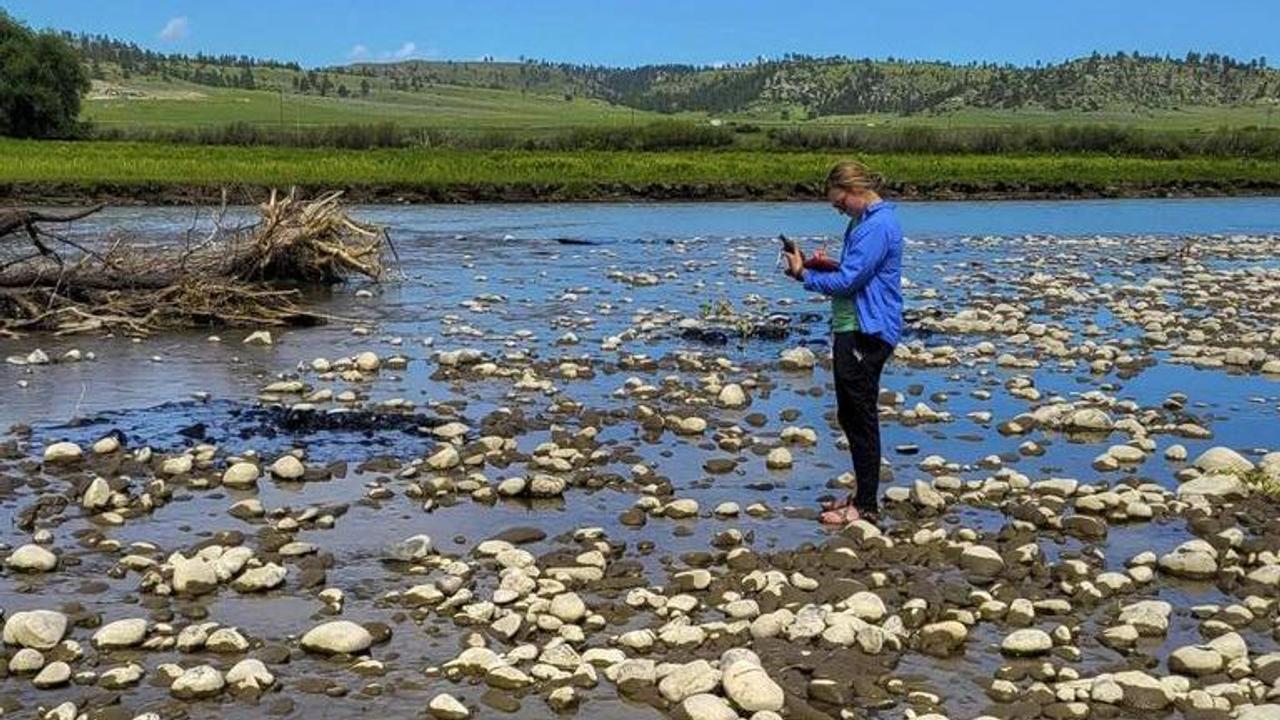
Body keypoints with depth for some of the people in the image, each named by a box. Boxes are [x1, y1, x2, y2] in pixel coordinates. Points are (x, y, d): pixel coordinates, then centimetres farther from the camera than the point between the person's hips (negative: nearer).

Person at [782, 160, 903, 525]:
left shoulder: (878, 226, -18)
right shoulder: (865, 221, 15)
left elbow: (848, 281, -20)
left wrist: (805, 275, -9)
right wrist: (828, 266, 6)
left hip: (867, 334, -11)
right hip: (852, 330, 11)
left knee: (861, 418, -3)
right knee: (850, 416, 16)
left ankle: (866, 507, 5)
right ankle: (863, 495, 27)